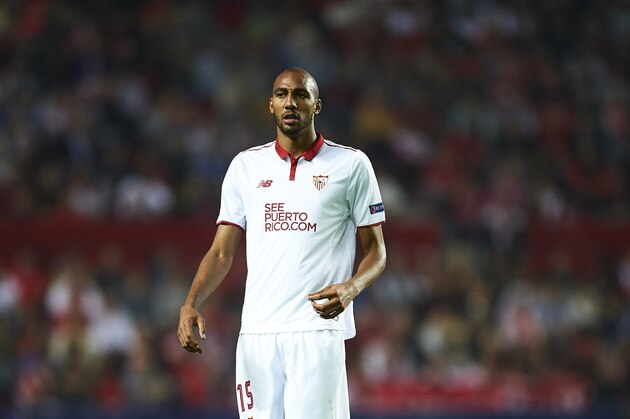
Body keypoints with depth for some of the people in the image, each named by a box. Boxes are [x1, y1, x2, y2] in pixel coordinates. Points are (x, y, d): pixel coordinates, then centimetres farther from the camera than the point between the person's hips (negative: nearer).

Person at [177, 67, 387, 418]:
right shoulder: (245, 165, 13)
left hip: (318, 327, -3)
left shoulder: (352, 165, 5)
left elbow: (376, 251, 6)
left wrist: (350, 288, -15)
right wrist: (191, 304, -4)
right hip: (256, 332, 3)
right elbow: (222, 252, 13)